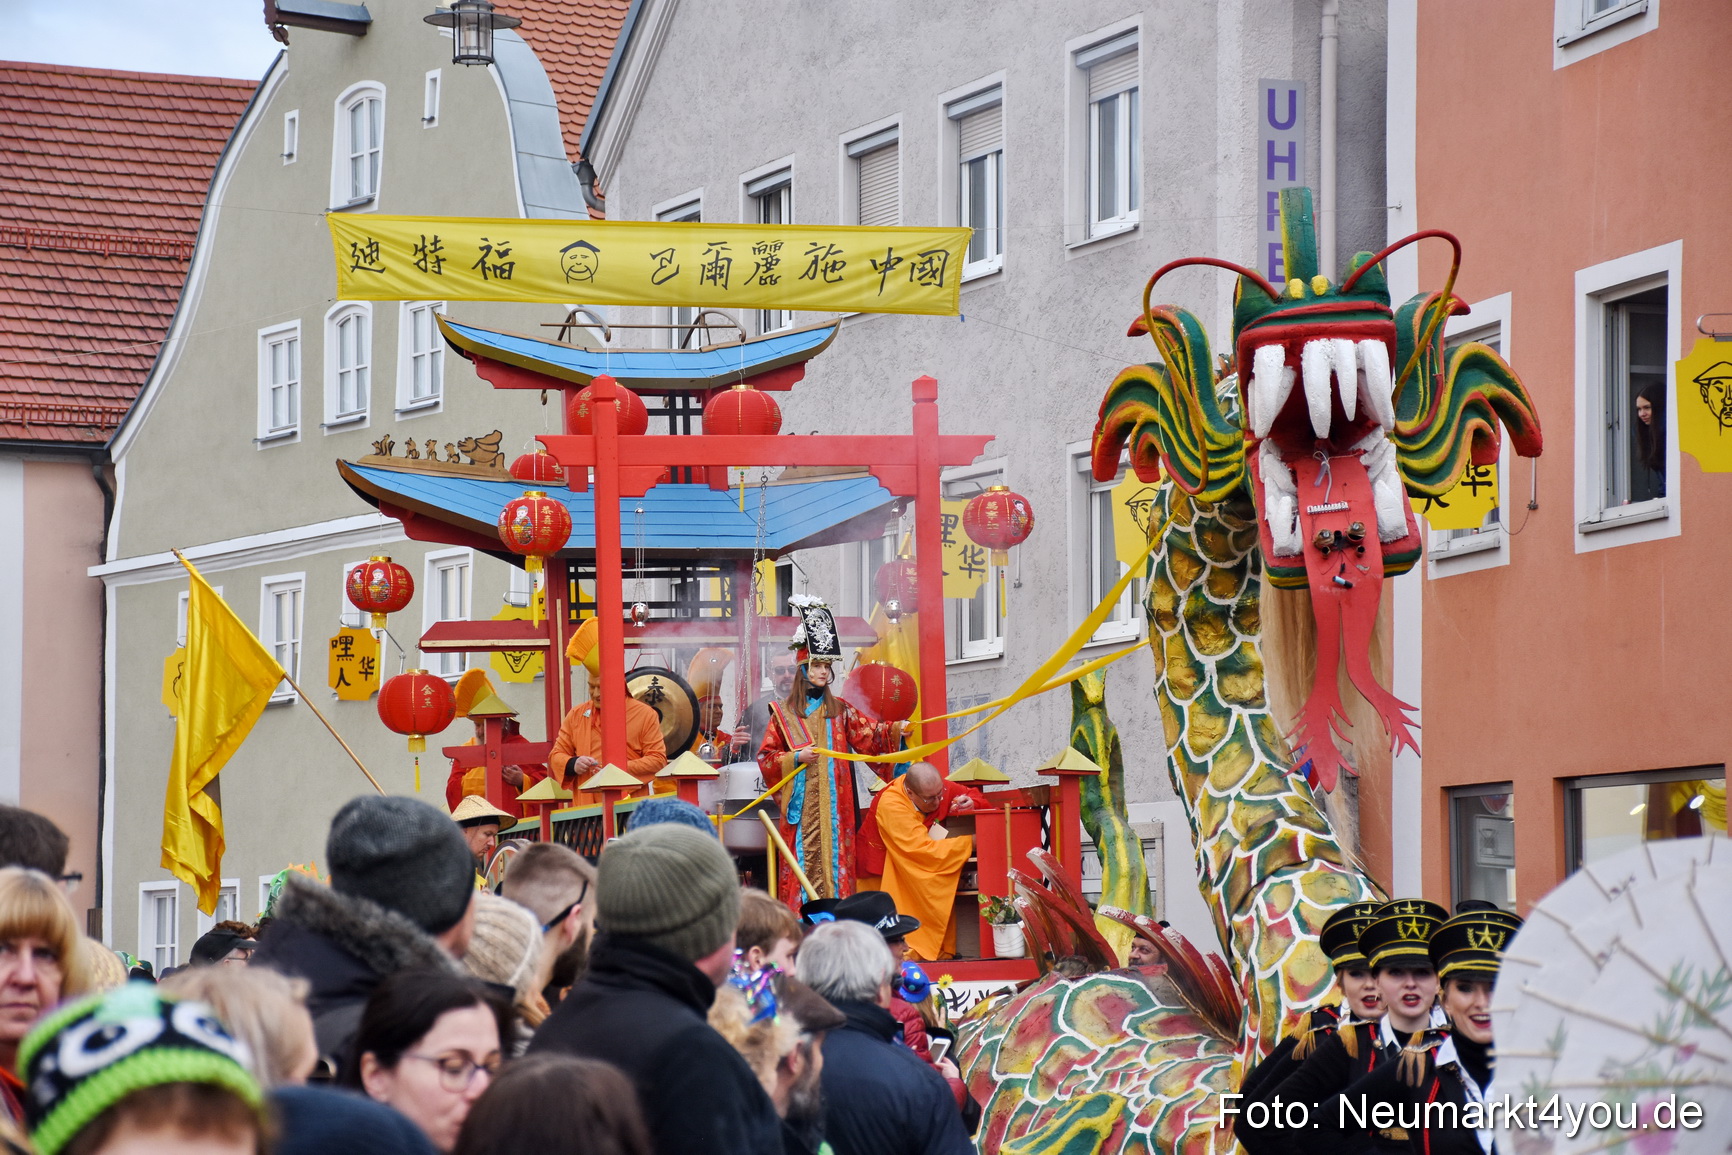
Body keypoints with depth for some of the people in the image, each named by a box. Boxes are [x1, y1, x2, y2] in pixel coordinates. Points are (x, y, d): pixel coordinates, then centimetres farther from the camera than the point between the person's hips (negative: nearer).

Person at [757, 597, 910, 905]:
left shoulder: (840, 711, 13)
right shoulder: (783, 714, 6)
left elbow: (869, 737, 2)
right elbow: (765, 760, 4)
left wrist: (894, 729, -16)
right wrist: (795, 758, -11)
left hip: (835, 805, 2)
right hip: (800, 805, -2)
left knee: (835, 860, -2)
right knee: (801, 860, -7)